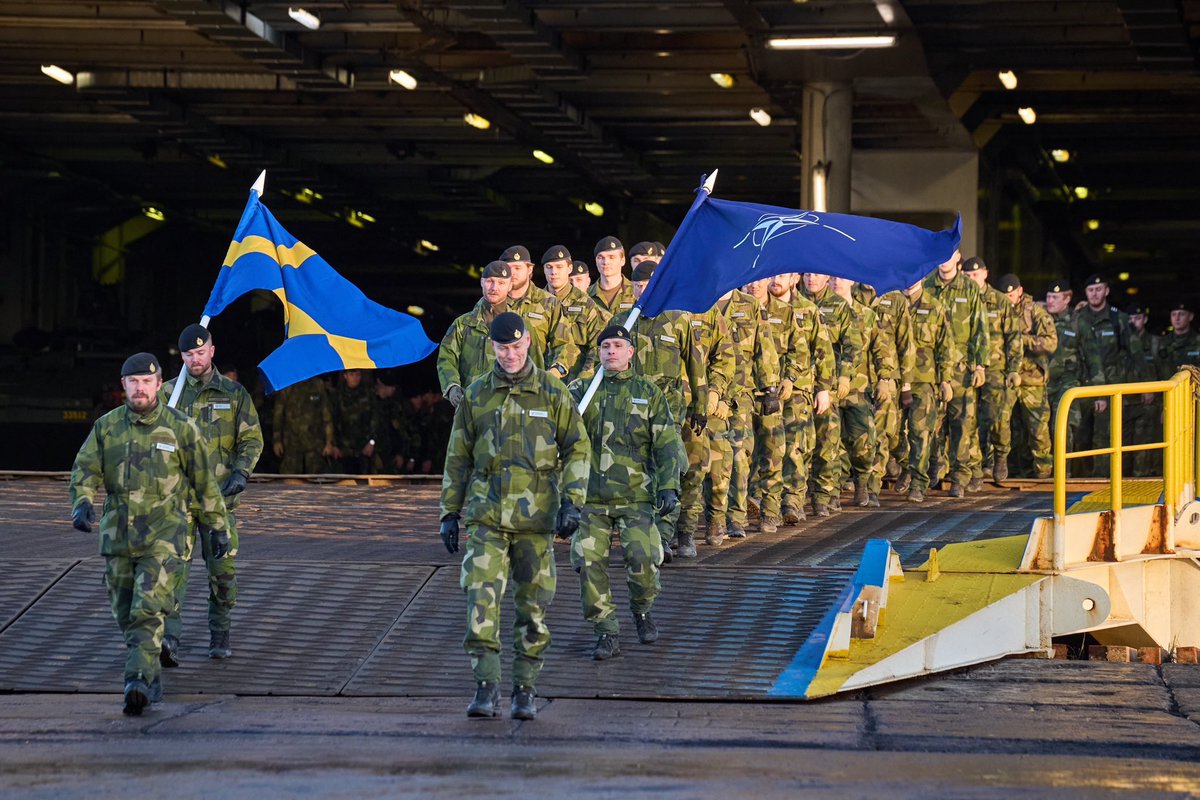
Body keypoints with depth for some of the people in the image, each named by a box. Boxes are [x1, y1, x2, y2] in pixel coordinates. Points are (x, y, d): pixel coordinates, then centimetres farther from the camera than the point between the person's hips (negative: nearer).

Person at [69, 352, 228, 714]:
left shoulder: (180, 427, 0)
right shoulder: (106, 427, 7)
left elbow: (205, 480, 6)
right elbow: (85, 468, 1)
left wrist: (217, 526, 9)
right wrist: (82, 502, -19)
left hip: (163, 534, -4)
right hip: (117, 532, 4)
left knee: (149, 609, -16)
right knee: (125, 613, 10)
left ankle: (138, 682, -24)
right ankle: (152, 676, 26)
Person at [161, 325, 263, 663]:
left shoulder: (234, 394, 7)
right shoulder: (169, 392, 8)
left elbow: (252, 439, 5)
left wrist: (241, 472, -12)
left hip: (219, 497, 1)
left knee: (222, 570, 4)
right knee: (174, 565, -13)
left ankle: (220, 635, 21)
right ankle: (170, 638, -21)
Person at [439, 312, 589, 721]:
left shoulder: (553, 394, 3)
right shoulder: (476, 396, 8)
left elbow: (577, 449, 3)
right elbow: (458, 457, 13)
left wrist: (572, 502, -8)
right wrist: (450, 512, 10)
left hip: (536, 517, -1)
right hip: (486, 514, 1)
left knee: (532, 605, 5)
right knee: (481, 599, -13)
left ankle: (525, 689, 14)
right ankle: (486, 687, -11)